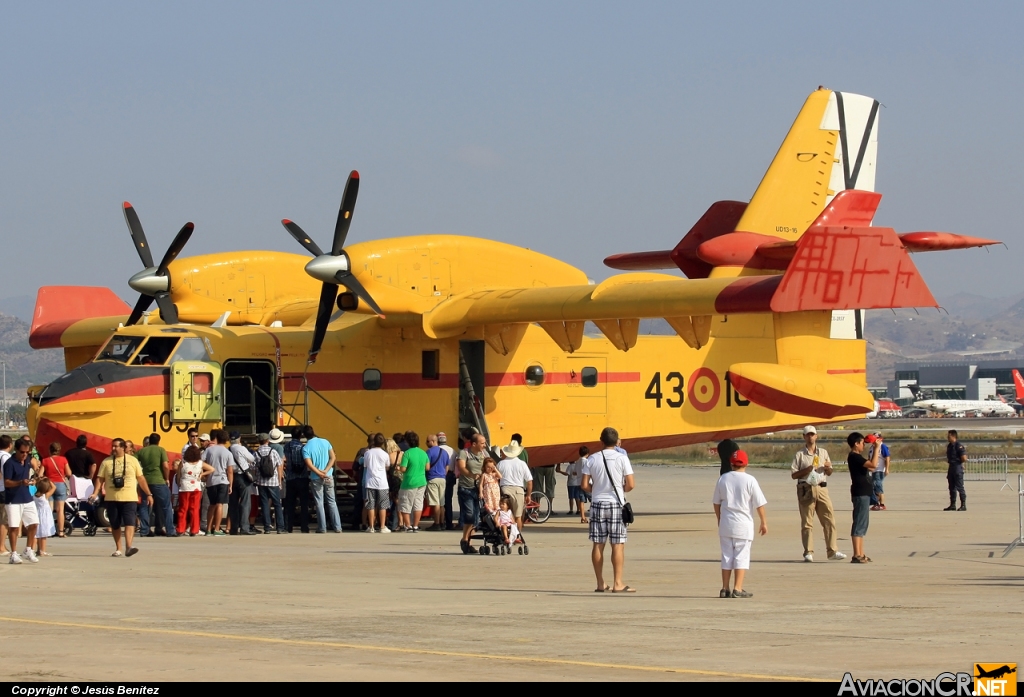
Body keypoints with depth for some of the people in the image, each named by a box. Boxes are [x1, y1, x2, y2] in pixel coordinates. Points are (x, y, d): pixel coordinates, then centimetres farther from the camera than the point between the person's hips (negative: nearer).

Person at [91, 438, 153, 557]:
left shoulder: (132, 460, 5)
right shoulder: (106, 462, 7)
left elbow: (141, 478, 9)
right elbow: (100, 479, 5)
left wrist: (148, 494, 7)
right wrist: (95, 493, -9)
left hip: (129, 498, -2)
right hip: (112, 499, 2)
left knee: (129, 522, -16)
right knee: (115, 525, 8)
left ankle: (128, 546, -26)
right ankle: (118, 549, 18)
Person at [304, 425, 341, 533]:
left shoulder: (306, 448, -9)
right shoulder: (325, 442, 1)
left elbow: (310, 464, -17)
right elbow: (333, 457, -4)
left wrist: (320, 474, -11)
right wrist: (325, 471, -10)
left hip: (316, 478, -3)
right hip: (329, 477, 3)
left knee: (319, 503, 5)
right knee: (331, 502, 9)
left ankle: (322, 528, 6)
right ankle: (337, 527, 6)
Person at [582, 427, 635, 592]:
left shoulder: (592, 459, 0)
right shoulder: (622, 458, -6)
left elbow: (585, 485, -3)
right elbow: (630, 485, -9)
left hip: (597, 504, 2)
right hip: (616, 504, -2)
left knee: (598, 545, 7)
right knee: (618, 545, 1)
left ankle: (601, 583, 9)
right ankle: (618, 583, -2)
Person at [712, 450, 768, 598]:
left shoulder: (723, 479, 3)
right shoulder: (749, 480, -8)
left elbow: (716, 502, 10)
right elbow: (759, 503, -6)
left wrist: (719, 519, 23)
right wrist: (764, 522, 4)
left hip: (726, 524, 3)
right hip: (743, 525, -3)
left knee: (727, 555, 10)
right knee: (742, 556, 1)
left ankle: (725, 589, 11)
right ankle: (737, 589, -5)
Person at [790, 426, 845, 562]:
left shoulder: (823, 452, 16)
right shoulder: (799, 455, 6)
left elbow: (829, 473, 19)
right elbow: (793, 474, 1)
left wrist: (827, 467, -4)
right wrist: (806, 470, -15)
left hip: (821, 488, 3)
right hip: (806, 489, -3)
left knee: (829, 519, -2)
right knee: (807, 522, -2)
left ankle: (832, 551, 1)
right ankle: (808, 552, 1)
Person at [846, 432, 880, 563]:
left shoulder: (855, 457, 18)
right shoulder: (854, 457, -14)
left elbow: (871, 468, 26)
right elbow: (873, 465, -24)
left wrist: (876, 452, 22)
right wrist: (877, 448, -16)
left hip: (863, 494, 11)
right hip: (860, 494, -11)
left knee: (862, 525, 13)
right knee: (859, 524, -11)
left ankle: (860, 554, 17)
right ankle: (857, 555, -12)